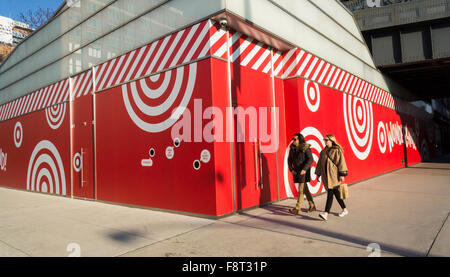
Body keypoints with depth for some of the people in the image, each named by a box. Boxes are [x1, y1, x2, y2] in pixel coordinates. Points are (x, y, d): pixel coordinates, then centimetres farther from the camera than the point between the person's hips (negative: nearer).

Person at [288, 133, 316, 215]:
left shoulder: (306, 148, -10)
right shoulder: (292, 149, 6)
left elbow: (310, 159, -16)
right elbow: (289, 160, 11)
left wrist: (304, 169, -25)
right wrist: (291, 169, -2)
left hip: (304, 171, -6)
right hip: (296, 171, 6)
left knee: (301, 190, -8)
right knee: (305, 189, 14)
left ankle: (297, 209, -9)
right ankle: (312, 206, 27)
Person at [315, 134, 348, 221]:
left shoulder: (337, 150, -7)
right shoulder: (323, 151, 12)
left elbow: (341, 163, -10)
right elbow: (320, 163, 16)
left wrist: (342, 175, -15)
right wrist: (318, 174, 14)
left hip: (334, 176, -6)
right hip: (326, 176, 6)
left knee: (330, 193, -11)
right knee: (336, 193, 14)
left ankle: (326, 213, -14)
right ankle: (345, 209, 30)